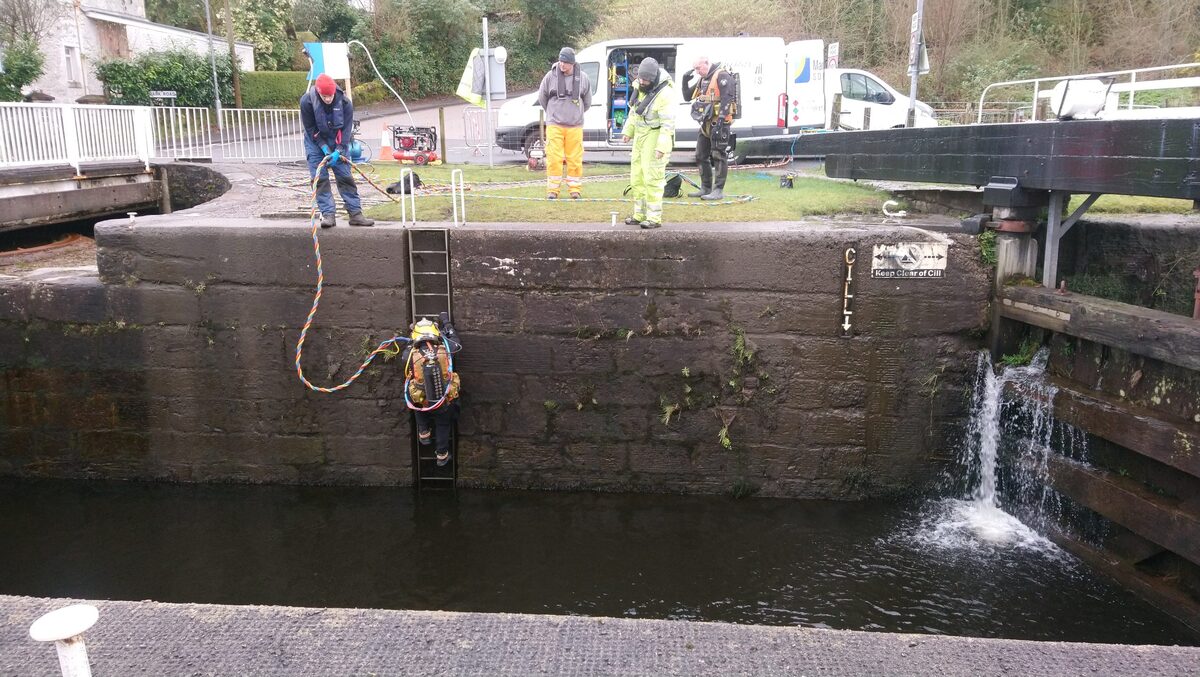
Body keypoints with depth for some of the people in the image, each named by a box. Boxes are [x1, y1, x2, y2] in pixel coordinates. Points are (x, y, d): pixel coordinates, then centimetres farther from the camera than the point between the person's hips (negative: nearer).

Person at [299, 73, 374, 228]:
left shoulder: (344, 103, -19)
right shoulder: (307, 101, -20)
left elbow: (346, 129, -16)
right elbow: (310, 129, -13)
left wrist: (338, 151, -26)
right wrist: (324, 147, -21)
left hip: (337, 142, 1)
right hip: (316, 142, -1)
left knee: (345, 176, -1)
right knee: (320, 178, -9)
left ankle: (355, 213, 2)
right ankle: (327, 214, -7)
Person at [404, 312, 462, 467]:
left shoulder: (410, 355, -22)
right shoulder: (445, 349, -20)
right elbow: (456, 342, 4)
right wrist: (446, 323, 17)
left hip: (422, 403, 0)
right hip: (444, 402, 0)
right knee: (443, 427, 27)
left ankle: (424, 433, 45)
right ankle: (442, 455, 41)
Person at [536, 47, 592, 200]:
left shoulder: (582, 77, 2)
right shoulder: (551, 76, -2)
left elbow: (587, 100, 17)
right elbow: (542, 97, 12)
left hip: (575, 125, 1)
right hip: (554, 124, -1)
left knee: (575, 158, 3)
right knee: (554, 158, -4)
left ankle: (575, 189, 13)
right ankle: (552, 189, 5)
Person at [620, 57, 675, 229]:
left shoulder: (664, 93, -21)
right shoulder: (641, 86, 4)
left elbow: (668, 123, -23)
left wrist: (662, 147, -28)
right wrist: (628, 131, 16)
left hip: (656, 136, -8)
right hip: (641, 136, 9)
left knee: (652, 178, -10)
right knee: (637, 177, 10)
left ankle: (654, 218, -4)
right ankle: (640, 214, 19)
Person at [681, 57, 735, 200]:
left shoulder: (721, 76, -9)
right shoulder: (702, 80, 18)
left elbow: (726, 99, -18)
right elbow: (687, 97, 25)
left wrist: (720, 119, -25)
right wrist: (686, 81, 10)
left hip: (718, 123, -9)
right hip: (706, 124, 9)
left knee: (718, 156, -7)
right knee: (701, 156, 12)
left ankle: (718, 191, -5)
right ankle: (706, 188, 21)